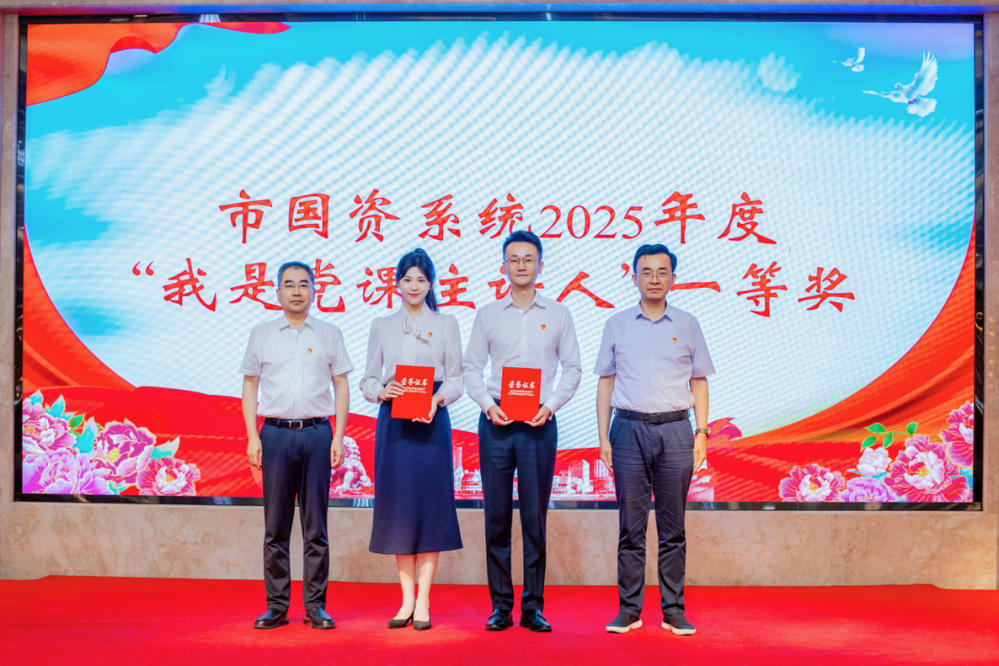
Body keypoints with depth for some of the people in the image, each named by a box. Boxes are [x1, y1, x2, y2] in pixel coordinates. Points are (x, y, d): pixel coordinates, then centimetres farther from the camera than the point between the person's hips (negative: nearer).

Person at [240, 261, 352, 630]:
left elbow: (341, 386, 8)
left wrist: (338, 437, 0)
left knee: (315, 526, 2)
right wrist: (253, 437, 1)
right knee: (276, 526, 3)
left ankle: (315, 605, 10)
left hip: (316, 433, 0)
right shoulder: (261, 334, 9)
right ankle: (276, 605, 11)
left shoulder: (329, 334, 8)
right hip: (276, 433, 0)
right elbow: (249, 386, 10)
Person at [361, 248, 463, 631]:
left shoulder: (446, 324, 7)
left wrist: (438, 399, -16)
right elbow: (368, 380, 10)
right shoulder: (381, 326, 12)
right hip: (392, 421, 2)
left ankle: (423, 602, 4)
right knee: (397, 505, 3)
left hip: (431, 421, -2)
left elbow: (457, 379, 3)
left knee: (431, 503, -3)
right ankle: (407, 599, 13)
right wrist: (382, 392, -11)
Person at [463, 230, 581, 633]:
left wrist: (551, 405, -7)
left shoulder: (557, 314, 9)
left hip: (539, 423, 0)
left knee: (536, 515, 1)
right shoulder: (488, 315, 10)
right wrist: (487, 404, -7)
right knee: (497, 515, 2)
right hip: (496, 422, 1)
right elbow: (471, 368, 8)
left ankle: (534, 606, 9)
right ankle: (501, 605, 11)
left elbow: (573, 368, 7)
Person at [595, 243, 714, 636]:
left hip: (675, 430, 0)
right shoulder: (617, 325, 9)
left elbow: (699, 382, 12)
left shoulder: (687, 325, 10)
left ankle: (673, 610, 11)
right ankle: (629, 609, 10)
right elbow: (605, 382, 9)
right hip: (629, 428, 0)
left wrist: (701, 432, 2)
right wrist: (603, 437, 3)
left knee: (673, 526, 3)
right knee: (631, 526, 2)